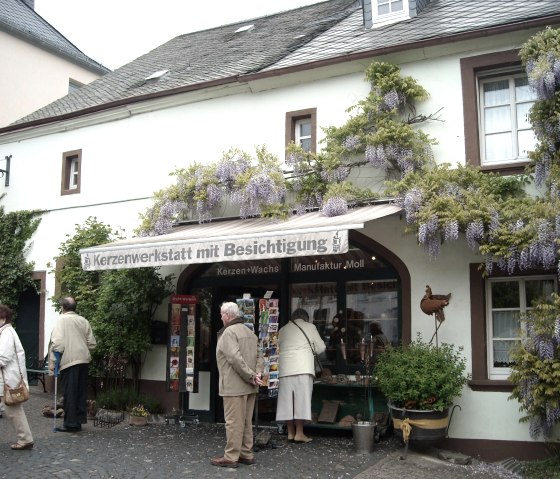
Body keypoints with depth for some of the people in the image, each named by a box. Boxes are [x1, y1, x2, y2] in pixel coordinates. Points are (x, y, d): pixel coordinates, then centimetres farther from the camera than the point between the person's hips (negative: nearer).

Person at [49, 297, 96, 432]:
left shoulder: (62, 320, -5)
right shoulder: (84, 321, 8)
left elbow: (57, 342, -14)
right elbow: (92, 343, 8)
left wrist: (52, 361, -8)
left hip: (69, 360, -5)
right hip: (84, 360, 5)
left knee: (69, 392, 0)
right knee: (81, 392, 12)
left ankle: (70, 423, 2)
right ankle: (79, 421, 17)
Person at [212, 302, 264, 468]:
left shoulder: (229, 332, -12)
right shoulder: (250, 332, 17)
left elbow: (235, 358, -23)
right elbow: (259, 356, 13)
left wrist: (251, 376, -18)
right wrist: (257, 374, -1)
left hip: (235, 385, -9)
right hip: (249, 386, 9)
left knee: (234, 422, -3)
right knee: (246, 422, 14)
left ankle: (231, 457, 2)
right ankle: (246, 454, 19)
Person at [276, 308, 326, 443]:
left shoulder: (283, 329, 17)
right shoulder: (309, 327, 9)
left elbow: (280, 347, 16)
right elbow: (320, 348, 11)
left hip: (285, 368, 4)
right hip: (303, 368, -3)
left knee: (287, 400, 7)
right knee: (302, 399, -1)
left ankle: (290, 433, 12)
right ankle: (299, 433, -3)